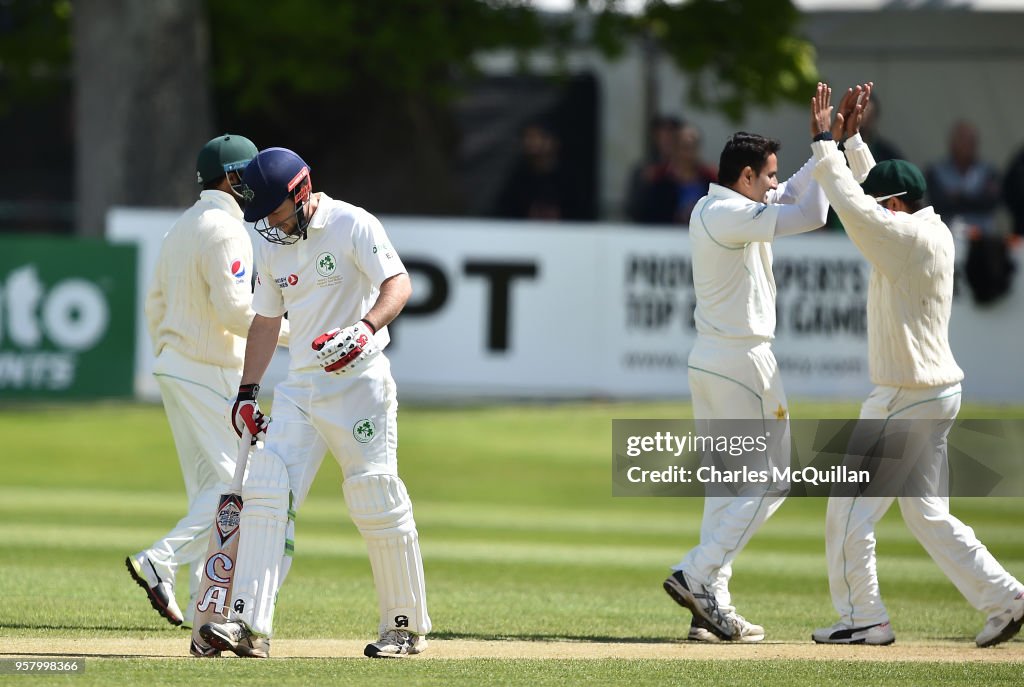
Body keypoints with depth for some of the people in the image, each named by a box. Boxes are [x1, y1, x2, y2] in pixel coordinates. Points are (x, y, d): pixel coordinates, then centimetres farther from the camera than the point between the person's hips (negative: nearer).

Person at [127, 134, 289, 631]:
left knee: (206, 486, 11)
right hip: (210, 375, -10)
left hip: (173, 367, 10)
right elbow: (234, 310, -23)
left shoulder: (181, 229, 14)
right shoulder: (227, 231, -15)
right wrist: (290, 331, -11)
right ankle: (160, 562, -19)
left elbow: (155, 304, 18)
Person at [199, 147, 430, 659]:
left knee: (378, 503, -5)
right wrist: (247, 391, 12)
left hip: (358, 384, -6)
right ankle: (251, 625, -14)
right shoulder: (271, 246, 11)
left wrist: (365, 328, -38)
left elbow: (398, 284, -20)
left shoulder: (352, 226, -9)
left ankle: (407, 626, 10)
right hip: (299, 388, 6)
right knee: (266, 494, -9)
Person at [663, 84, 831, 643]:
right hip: (743, 363, -10)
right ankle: (696, 576, -8)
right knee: (770, 480, -2)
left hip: (707, 361, 10)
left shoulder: (709, 209, 12)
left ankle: (712, 609, 8)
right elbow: (811, 215, -23)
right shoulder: (731, 215, -17)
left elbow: (795, 194, 19)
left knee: (726, 485, 10)